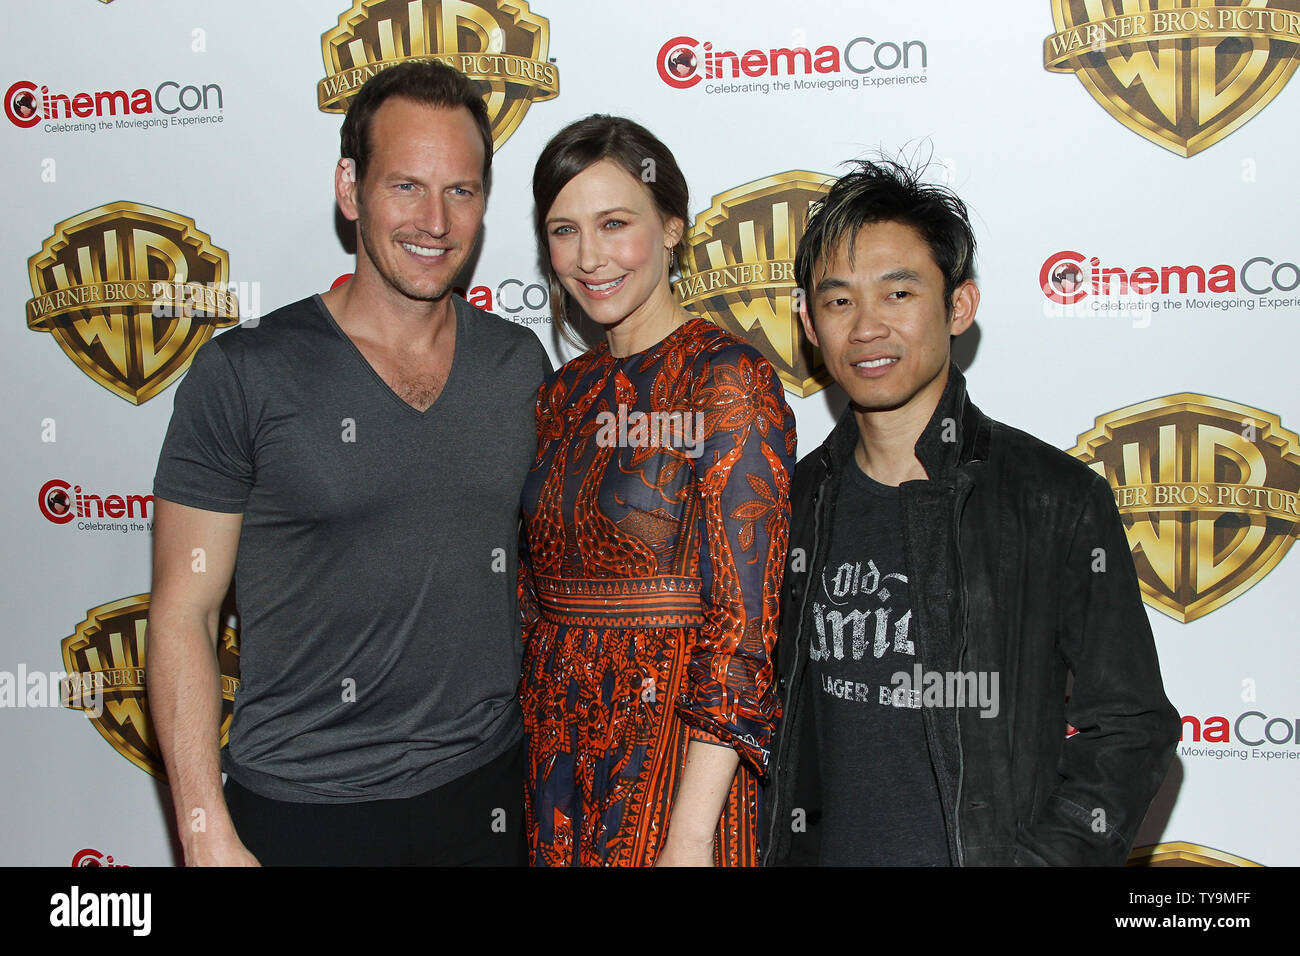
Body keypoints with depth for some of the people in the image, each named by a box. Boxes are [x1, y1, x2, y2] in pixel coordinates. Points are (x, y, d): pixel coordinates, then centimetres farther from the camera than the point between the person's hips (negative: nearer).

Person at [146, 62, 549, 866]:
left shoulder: (521, 363, 1)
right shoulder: (245, 373, -10)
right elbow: (183, 616, -8)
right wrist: (208, 838, -12)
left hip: (486, 790, 4)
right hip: (300, 810, -3)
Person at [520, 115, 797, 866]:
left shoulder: (729, 378, -13)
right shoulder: (565, 393, 7)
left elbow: (742, 619, -17)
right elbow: (537, 592, 12)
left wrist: (691, 832, -19)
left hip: (679, 744, -5)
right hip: (560, 743, 6)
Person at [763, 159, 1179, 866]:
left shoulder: (1059, 500, -8)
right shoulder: (796, 502, 3)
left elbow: (1130, 729, -6)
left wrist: (1030, 859, -15)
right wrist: (768, 847, 3)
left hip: (987, 850, -2)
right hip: (816, 850, 3)